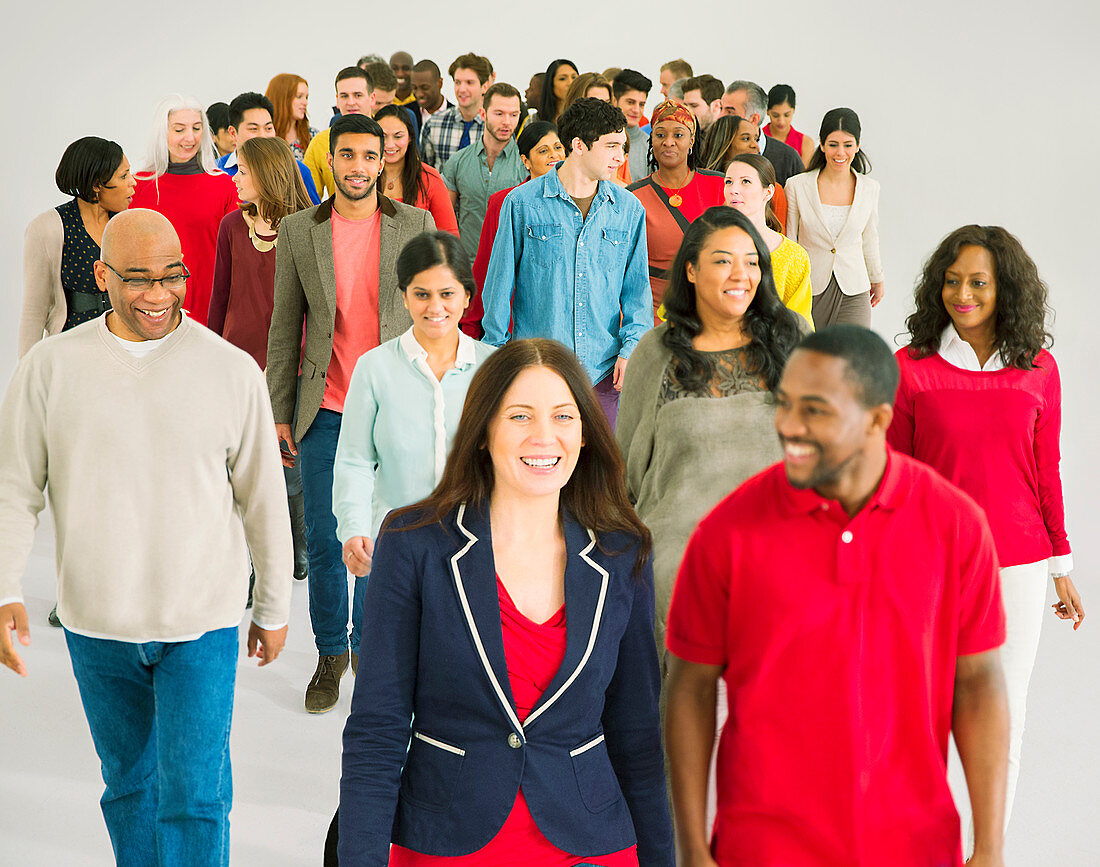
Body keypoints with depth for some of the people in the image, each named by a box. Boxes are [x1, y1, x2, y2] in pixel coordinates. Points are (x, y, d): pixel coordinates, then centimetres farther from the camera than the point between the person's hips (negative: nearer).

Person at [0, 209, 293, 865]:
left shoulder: (232, 370, -6)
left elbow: (264, 500, 2)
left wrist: (274, 608, 8)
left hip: (202, 621, -2)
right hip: (96, 622, 2)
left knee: (194, 793, -2)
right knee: (128, 783, 19)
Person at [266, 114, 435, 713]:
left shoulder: (415, 224, 1)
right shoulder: (298, 231, 3)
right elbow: (284, 326, 5)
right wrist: (280, 412, 2)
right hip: (325, 410, 1)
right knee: (323, 537, 5)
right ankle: (331, 652, 21)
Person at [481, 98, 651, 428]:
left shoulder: (629, 209, 7)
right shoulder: (522, 203, -2)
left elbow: (637, 289, 10)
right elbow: (500, 283, 3)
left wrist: (632, 346, -3)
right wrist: (496, 350, 2)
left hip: (604, 372, 3)